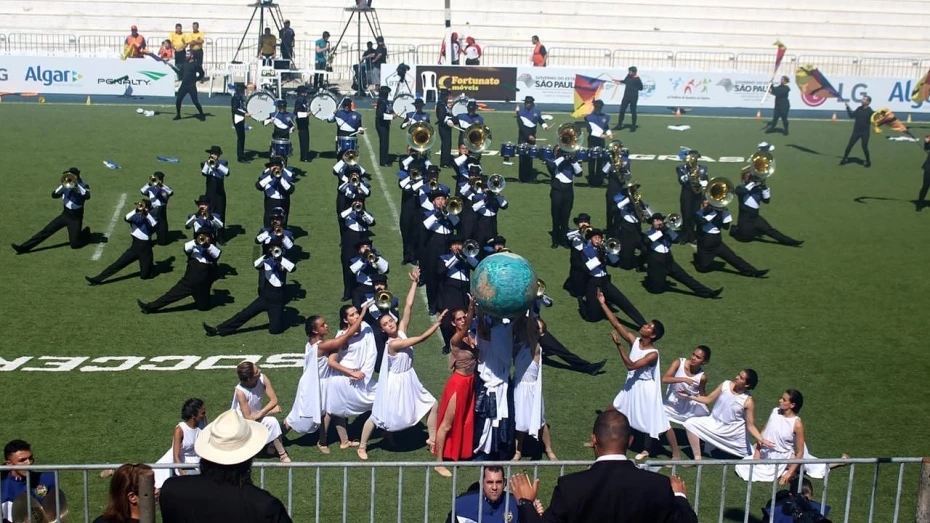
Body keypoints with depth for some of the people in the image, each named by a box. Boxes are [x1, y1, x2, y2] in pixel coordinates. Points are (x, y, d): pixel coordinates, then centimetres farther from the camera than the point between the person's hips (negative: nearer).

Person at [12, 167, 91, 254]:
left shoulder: (83, 186, -5)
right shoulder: (66, 185, 6)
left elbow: (87, 196, -27)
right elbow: (54, 195, -7)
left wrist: (77, 185, -28)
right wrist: (63, 184, -18)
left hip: (76, 218, -4)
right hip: (65, 215, 4)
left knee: (74, 245, -6)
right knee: (47, 230, -10)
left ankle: (86, 233, 24)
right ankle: (24, 247, -12)